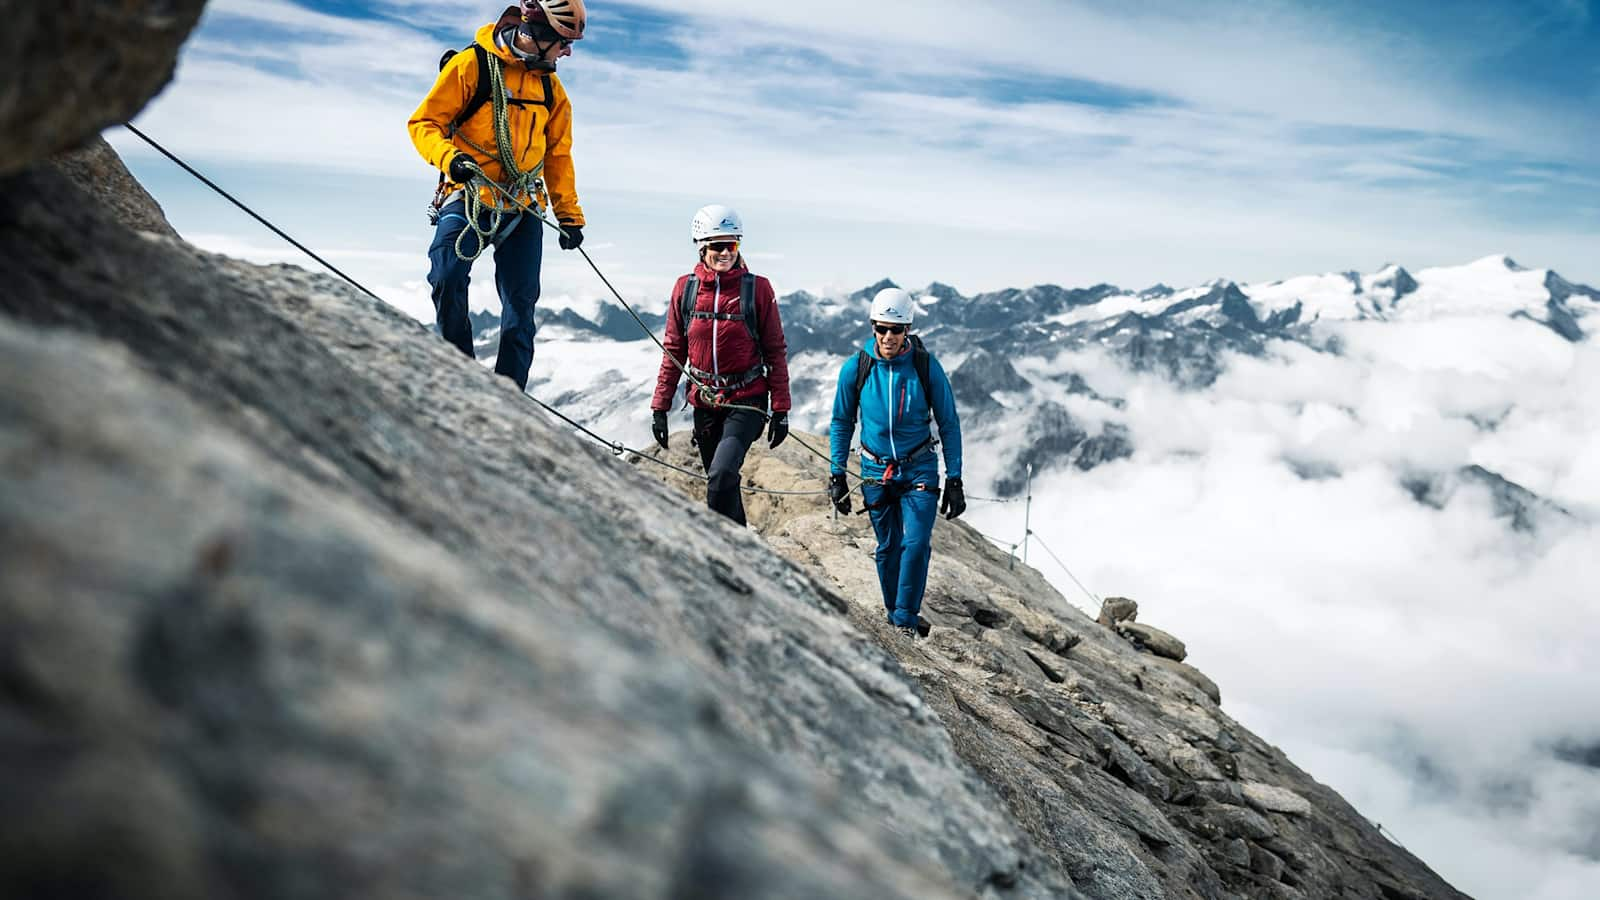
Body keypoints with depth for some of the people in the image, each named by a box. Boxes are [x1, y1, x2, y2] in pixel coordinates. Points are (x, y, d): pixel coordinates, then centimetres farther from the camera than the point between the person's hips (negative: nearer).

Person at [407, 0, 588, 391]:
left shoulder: (550, 88, 13)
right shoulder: (471, 65, -5)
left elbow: (558, 156, 19)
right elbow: (424, 123, -7)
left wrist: (569, 215, 15)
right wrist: (450, 158, -26)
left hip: (522, 208, 5)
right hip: (468, 197, -5)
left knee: (521, 303, 1)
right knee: (447, 278, -25)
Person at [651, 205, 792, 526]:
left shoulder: (757, 288, -7)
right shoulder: (685, 288, 1)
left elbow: (776, 351, -3)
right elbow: (673, 351, 7)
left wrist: (781, 410, -5)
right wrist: (660, 406, 4)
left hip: (747, 401, -4)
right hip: (705, 403, 4)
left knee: (722, 474, -22)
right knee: (722, 483, 13)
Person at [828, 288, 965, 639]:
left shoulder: (927, 367, -12)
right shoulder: (855, 368, -8)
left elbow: (949, 425, -3)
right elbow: (841, 423, 5)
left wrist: (954, 480, -5)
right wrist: (837, 475, 1)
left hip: (919, 469, -1)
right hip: (876, 470, 1)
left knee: (916, 543, -14)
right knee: (888, 547, 8)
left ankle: (906, 619, -2)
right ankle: (893, 614, 24)